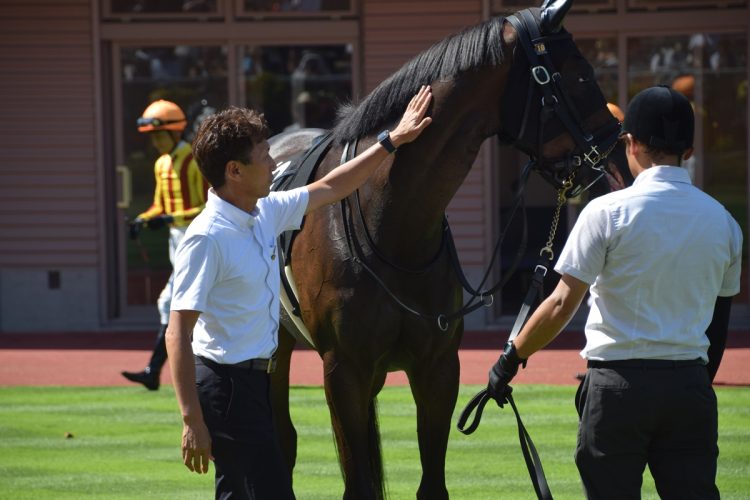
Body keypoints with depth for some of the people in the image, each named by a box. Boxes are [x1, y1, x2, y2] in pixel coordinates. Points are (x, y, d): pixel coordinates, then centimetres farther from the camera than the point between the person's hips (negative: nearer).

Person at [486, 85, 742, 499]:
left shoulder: (609, 212, -8)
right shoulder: (722, 220, 6)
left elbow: (562, 305, -10)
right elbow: (719, 324, 13)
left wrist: (511, 358, 0)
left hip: (619, 382, -4)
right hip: (691, 383, 4)